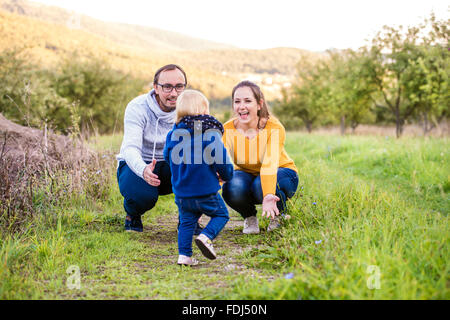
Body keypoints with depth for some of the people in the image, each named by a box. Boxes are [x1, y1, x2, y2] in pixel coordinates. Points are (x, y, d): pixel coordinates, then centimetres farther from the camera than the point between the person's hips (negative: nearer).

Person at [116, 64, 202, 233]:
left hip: (170, 166, 3)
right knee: (142, 195, -36)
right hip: (137, 165, -3)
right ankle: (132, 215, 4)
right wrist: (143, 170, -55)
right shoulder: (137, 108, -21)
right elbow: (130, 148, -31)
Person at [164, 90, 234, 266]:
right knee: (221, 214, 15)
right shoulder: (210, 134, -12)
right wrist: (227, 175, 9)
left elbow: (168, 158, 15)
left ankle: (184, 254, 9)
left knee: (186, 222, 18)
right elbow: (222, 160, -12)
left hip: (182, 194, 4)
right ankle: (206, 236, -8)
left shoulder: (173, 134, 2)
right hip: (207, 192, -4)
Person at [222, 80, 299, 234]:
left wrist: (268, 196, -57)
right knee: (232, 188, -33)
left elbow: (270, 163, -40)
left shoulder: (274, 128, -25)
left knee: (260, 186, -37)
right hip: (246, 174, 2)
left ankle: (278, 215, -1)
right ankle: (249, 217, 2)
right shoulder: (227, 130, -17)